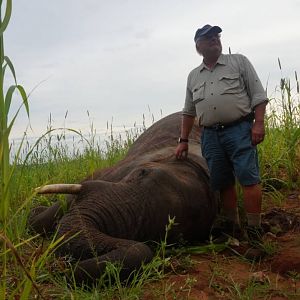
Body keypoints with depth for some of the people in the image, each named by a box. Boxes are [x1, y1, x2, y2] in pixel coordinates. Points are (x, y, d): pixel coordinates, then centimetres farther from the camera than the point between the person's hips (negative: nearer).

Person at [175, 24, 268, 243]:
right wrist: (184, 140, 16)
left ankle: (254, 231, -3)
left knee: (248, 177, -9)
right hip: (210, 135, 4)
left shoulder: (239, 62, 8)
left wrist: (258, 123, -10)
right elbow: (189, 112, 21)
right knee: (223, 183, 5)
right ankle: (232, 226, 16)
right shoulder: (193, 76, 18)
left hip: (239, 129, -3)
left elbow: (258, 95, 2)